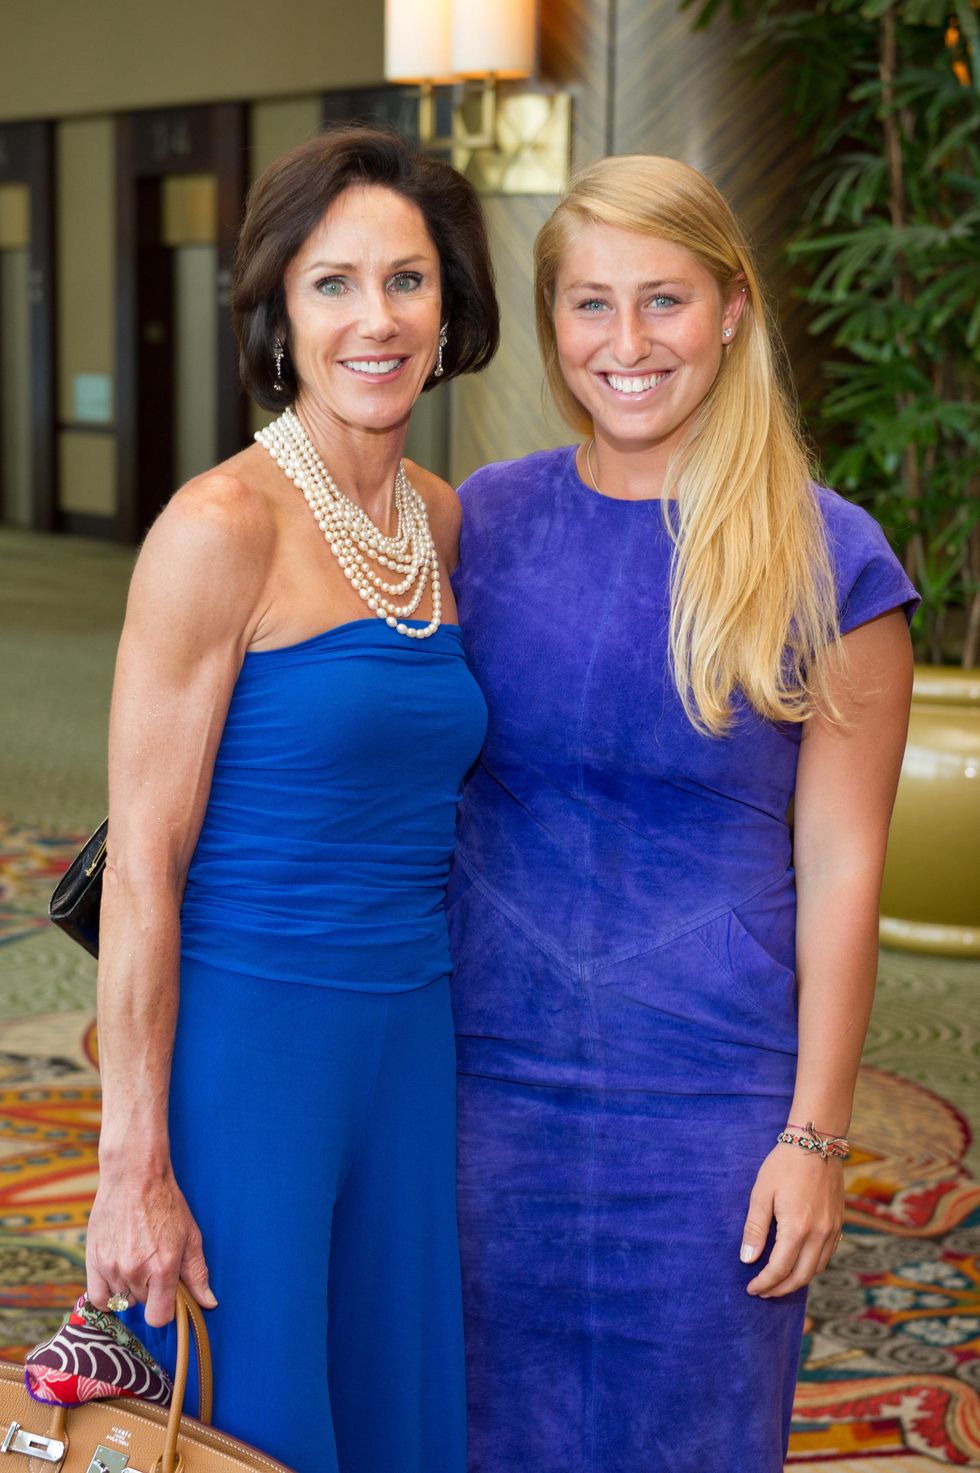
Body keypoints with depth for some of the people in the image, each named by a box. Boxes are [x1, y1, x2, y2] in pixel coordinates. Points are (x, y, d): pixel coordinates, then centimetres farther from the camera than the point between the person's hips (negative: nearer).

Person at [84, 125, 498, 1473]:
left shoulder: (444, 523, 6)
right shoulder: (224, 526, -14)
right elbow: (142, 861, -14)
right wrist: (134, 1165, -15)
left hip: (411, 1043, 7)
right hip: (242, 1039, -6)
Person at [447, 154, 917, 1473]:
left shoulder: (827, 562, -7)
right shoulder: (483, 521, 2)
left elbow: (840, 866, -6)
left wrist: (815, 1136, -7)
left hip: (705, 1097, -2)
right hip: (493, 1068, 3)